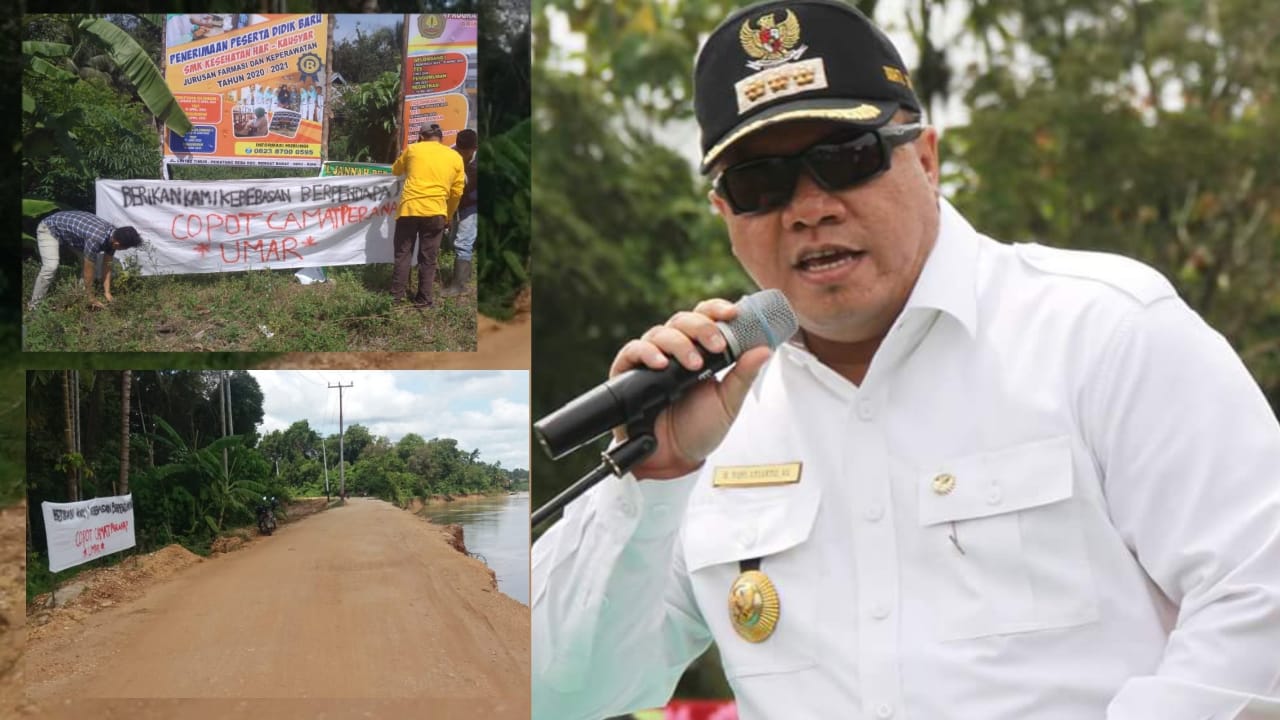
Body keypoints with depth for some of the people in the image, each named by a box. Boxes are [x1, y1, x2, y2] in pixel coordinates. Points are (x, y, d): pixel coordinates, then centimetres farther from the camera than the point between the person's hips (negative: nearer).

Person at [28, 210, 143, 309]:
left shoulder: (114, 236, -14)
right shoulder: (96, 238, -40)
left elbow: (107, 266, -3)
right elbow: (88, 270, -30)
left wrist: (107, 292, -5)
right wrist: (91, 298, -20)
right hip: (50, 229, -9)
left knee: (93, 262, 1)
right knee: (51, 267, -26)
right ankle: (34, 307, -19)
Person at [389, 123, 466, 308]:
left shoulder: (413, 149, 9)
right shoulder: (455, 157, 9)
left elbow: (396, 170, 26)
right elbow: (457, 192, 11)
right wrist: (448, 216, 23)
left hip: (409, 208, 0)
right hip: (435, 212, 0)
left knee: (403, 254, 10)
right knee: (427, 258, 8)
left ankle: (396, 295, 11)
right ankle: (423, 299, 10)